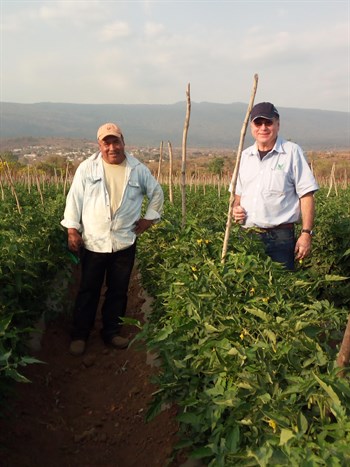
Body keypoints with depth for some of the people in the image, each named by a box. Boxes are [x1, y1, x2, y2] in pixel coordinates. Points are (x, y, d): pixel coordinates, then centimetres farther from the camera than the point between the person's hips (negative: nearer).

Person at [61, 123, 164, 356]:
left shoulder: (138, 169, 2)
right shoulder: (87, 167, -1)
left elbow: (157, 193, 14)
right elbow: (75, 198, 0)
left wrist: (149, 218, 7)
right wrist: (72, 229, -5)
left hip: (125, 242, 2)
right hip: (93, 241, -1)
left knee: (118, 291, 11)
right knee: (88, 290, 8)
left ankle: (112, 332, 28)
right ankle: (79, 335, 21)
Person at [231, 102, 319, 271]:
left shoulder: (292, 152, -2)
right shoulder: (245, 155, 12)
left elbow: (306, 195, -5)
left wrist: (306, 233, -11)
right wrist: (236, 207, 0)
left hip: (280, 236, -4)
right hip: (247, 236, 4)